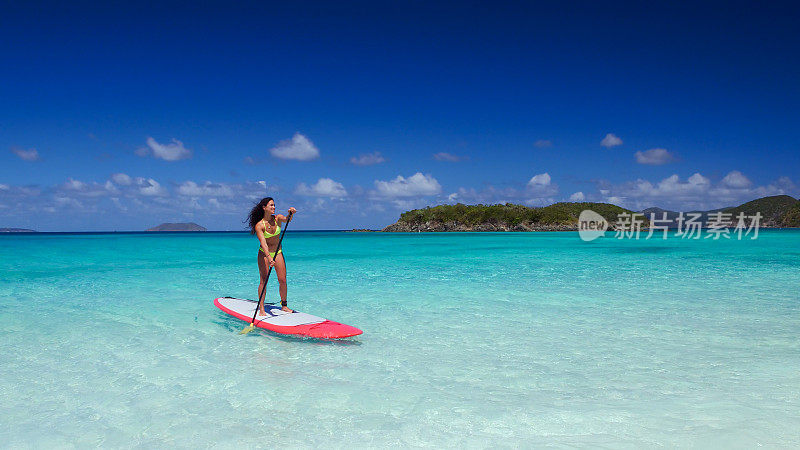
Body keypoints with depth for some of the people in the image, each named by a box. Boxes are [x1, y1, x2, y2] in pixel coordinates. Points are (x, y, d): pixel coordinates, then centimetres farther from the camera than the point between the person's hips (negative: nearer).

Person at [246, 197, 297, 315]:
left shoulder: (277, 218, -5)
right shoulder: (259, 225, -17)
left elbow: (286, 220, -27)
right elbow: (263, 243, -27)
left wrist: (290, 214, -49)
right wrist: (269, 257, -40)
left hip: (278, 252, 3)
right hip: (264, 253, -3)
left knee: (282, 280, 0)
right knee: (263, 280, -7)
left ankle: (284, 305, 15)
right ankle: (261, 308, -1)